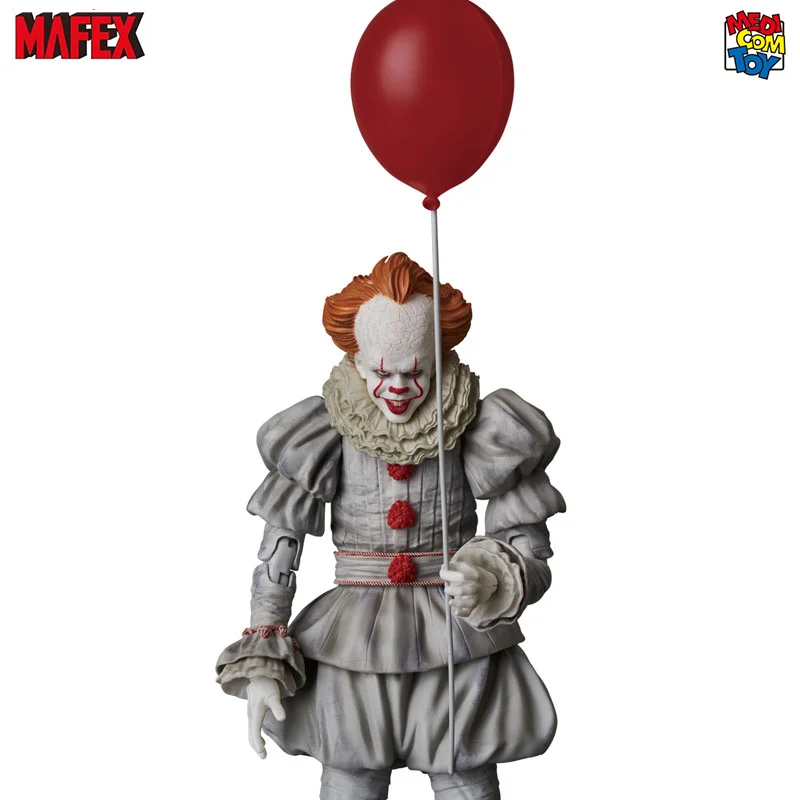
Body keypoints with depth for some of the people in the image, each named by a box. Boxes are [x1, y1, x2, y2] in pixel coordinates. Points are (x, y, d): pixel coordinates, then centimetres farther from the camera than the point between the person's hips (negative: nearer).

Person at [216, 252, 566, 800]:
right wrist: (262, 665, -4)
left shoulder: (479, 436, -6)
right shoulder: (323, 439, -5)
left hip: (456, 651, 0)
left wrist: (492, 581, -24)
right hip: (353, 652, 1)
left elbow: (531, 551, -2)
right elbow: (277, 555, 0)